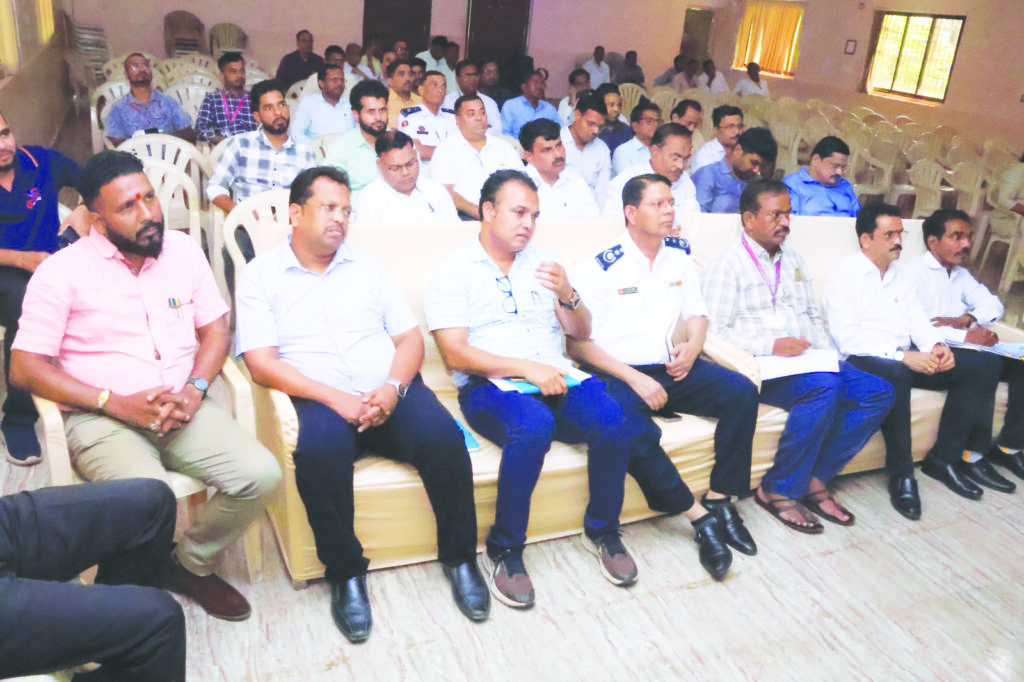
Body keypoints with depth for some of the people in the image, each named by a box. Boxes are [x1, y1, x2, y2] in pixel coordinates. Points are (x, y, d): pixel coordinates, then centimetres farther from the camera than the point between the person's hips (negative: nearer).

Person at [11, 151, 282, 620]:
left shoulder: (183, 249, 9)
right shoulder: (62, 272, -2)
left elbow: (215, 328, 12)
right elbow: (25, 368, -4)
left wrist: (194, 390, -8)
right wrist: (117, 403, -15)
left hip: (182, 408, 4)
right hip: (101, 418, -3)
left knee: (261, 475, -19)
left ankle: (192, 565, 9)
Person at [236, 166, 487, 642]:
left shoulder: (367, 265, 19)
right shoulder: (260, 275, 7)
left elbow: (410, 337, 13)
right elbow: (261, 363, -5)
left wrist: (393, 389, -9)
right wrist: (337, 400, -16)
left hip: (389, 395, 3)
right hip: (320, 401, -3)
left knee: (442, 436, -26)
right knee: (320, 451, -35)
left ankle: (459, 557, -4)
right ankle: (345, 573, -12)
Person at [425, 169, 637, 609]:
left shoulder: (543, 263, 21)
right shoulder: (454, 272, 4)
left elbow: (580, 333, 17)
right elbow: (455, 354, -8)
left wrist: (567, 296, -5)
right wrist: (526, 368, -19)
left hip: (556, 380, 5)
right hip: (490, 387, -4)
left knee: (610, 417, -26)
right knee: (534, 425, -37)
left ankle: (602, 530, -2)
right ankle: (504, 550, -17)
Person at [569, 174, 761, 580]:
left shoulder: (679, 256, 13)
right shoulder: (601, 268, -6)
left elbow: (697, 314, 21)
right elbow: (579, 345, -10)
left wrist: (692, 346, -3)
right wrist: (634, 378, -18)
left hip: (669, 368, 6)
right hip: (617, 373, -6)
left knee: (741, 392, -16)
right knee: (632, 429, -35)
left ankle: (721, 499, -9)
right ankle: (700, 518, -21)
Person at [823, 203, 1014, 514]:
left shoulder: (902, 276, 20)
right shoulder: (845, 276, -5)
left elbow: (918, 320, 15)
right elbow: (847, 338, -17)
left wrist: (936, 345, -9)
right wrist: (902, 356, -25)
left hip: (908, 358, 8)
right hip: (865, 360, -8)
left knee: (981, 365, -7)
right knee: (895, 373, -40)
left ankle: (945, 457, -6)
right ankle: (901, 474, -24)